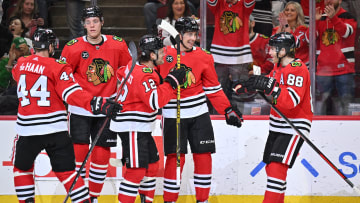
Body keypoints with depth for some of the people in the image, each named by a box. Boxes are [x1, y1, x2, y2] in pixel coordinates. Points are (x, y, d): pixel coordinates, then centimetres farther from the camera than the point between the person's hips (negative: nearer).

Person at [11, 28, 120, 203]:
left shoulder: (20, 65, 5)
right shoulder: (57, 67, -7)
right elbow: (71, 93, -19)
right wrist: (98, 104, -26)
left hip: (27, 129, 2)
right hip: (56, 129, -1)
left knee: (22, 168, 20)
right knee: (66, 171, 3)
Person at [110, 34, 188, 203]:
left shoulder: (136, 65, 6)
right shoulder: (144, 75, -24)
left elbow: (121, 73, 26)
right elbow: (156, 101, -32)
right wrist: (171, 81, -26)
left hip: (140, 128, 11)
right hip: (131, 128, -11)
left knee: (152, 164, 18)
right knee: (137, 170, -13)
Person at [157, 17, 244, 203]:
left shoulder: (203, 57, 2)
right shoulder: (164, 54, -4)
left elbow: (213, 89, 8)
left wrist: (228, 111, 3)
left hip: (199, 114, 3)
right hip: (172, 115, -3)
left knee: (203, 156, 2)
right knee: (175, 158, -6)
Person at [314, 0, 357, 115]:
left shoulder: (348, 17, 3)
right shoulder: (321, 20, 13)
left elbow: (346, 32, -18)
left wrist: (333, 17, -34)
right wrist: (314, 20, -16)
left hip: (344, 70, -3)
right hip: (323, 70, 3)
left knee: (345, 101, -5)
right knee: (320, 101, 2)